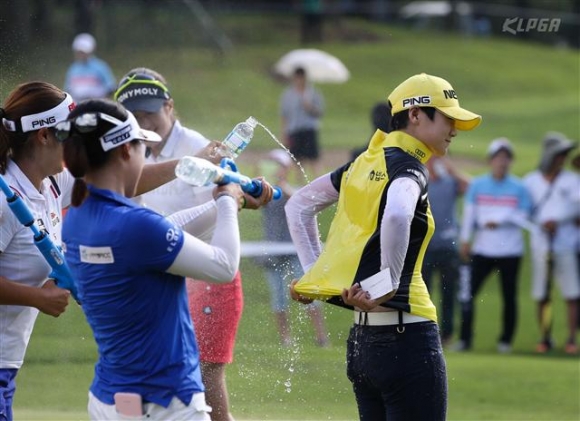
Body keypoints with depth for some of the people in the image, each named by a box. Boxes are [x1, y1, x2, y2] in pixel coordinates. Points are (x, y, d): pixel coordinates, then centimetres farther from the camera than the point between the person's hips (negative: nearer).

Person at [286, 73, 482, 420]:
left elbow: (299, 205, 24)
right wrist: (387, 286, -25)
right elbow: (396, 216, -34)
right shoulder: (408, 168, -11)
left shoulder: (366, 164, 14)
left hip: (361, 339, 9)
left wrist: (314, 272, 19)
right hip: (406, 336, -9)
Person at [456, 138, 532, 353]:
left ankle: (506, 340, 13)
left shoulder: (519, 188, 3)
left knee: (509, 296, 3)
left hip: (510, 252, 0)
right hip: (482, 250, 0)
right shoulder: (477, 185, 6)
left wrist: (499, 221, -10)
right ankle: (465, 338, -4)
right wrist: (465, 240, -1)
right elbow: (469, 213, 4)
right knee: (468, 292, -8)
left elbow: (522, 218, 1)